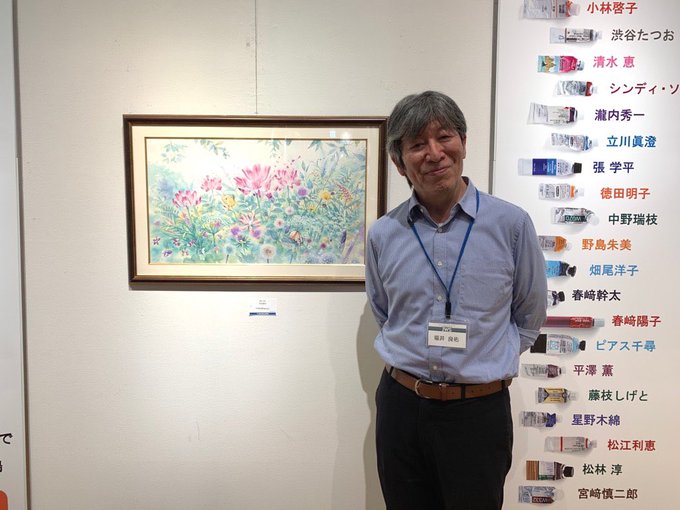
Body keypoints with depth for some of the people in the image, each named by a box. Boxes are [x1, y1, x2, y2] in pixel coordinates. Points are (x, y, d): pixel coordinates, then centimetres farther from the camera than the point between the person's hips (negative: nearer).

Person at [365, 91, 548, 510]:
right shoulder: (383, 235, 0)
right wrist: (412, 362, 10)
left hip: (479, 410, -2)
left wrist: (484, 365, 2)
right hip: (400, 405, 3)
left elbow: (528, 317, 5)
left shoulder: (511, 224, -6)